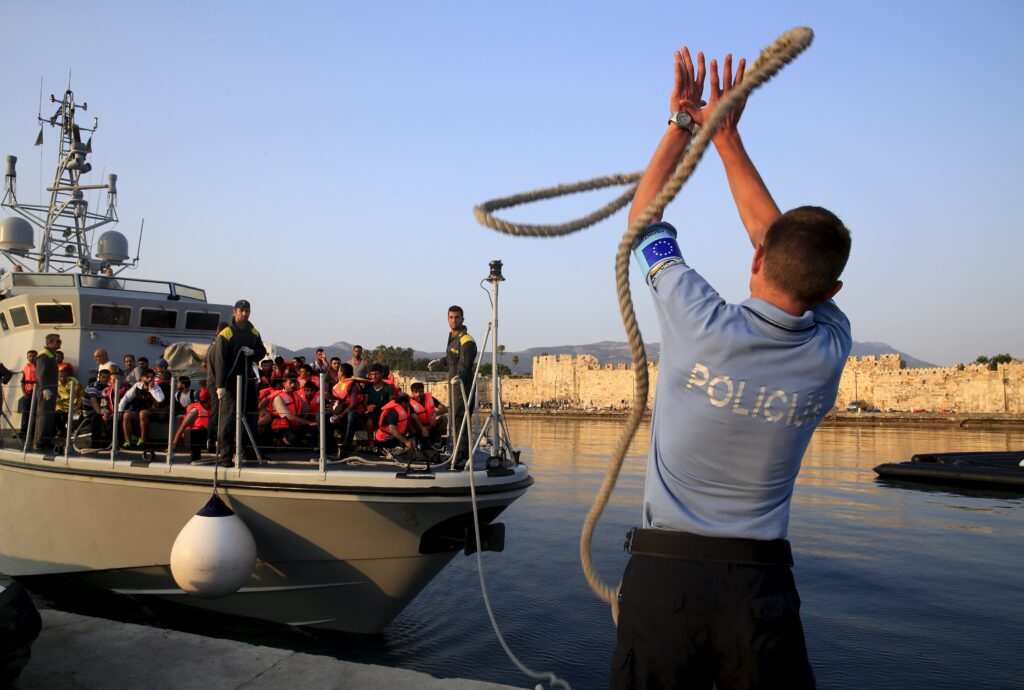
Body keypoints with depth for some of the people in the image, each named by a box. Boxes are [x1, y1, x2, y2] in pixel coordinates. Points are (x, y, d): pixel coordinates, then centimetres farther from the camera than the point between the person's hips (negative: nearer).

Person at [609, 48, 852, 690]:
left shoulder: (703, 325, -16)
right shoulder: (829, 353, -6)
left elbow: (645, 222, 1)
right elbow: (780, 237, 8)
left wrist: (683, 123, 10)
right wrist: (727, 135, 13)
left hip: (662, 571, -2)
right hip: (759, 583, 2)